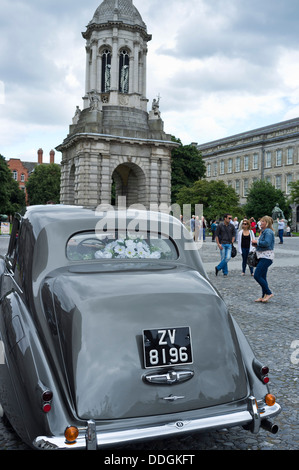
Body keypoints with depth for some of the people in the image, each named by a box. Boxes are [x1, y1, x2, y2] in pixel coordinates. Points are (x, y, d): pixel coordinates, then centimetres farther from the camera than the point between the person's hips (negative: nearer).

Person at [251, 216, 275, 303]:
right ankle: (264, 296, 16)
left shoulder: (268, 231, -13)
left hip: (266, 257, -10)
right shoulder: (263, 231, 19)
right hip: (262, 257, 10)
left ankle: (268, 293, -5)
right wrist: (256, 245, 8)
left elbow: (266, 243, -25)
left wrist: (257, 242, -13)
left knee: (257, 275, -14)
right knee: (262, 277, 11)